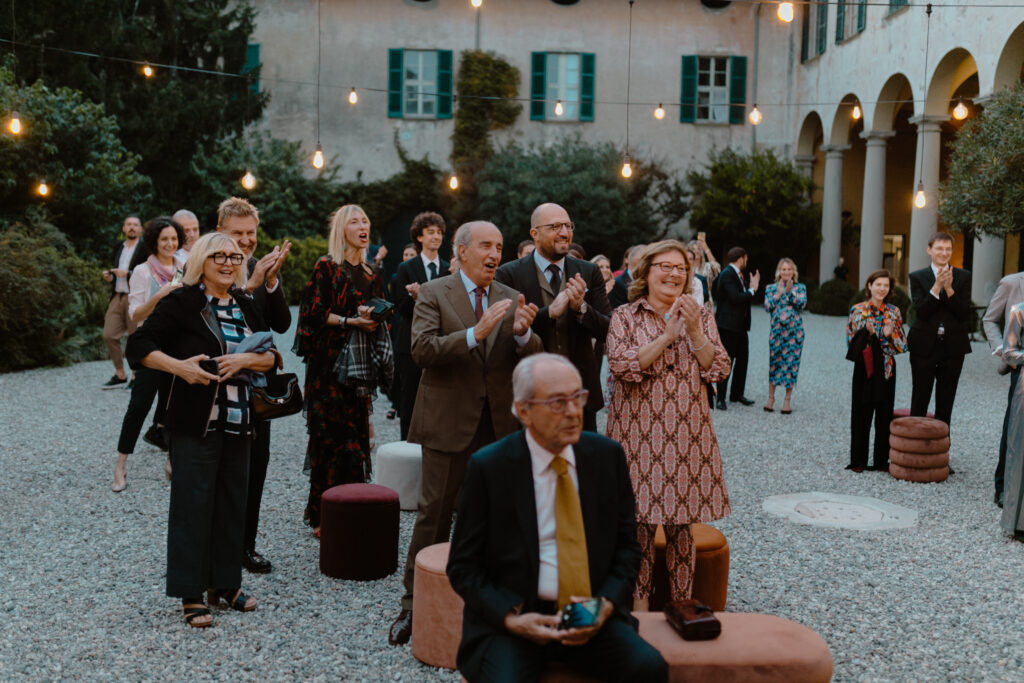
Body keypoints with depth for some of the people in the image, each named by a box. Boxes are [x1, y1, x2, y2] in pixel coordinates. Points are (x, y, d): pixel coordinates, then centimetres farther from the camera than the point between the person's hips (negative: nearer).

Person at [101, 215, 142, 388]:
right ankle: (120, 375, 16)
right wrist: (110, 277, 8)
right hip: (117, 297, 7)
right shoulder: (119, 248, 17)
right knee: (109, 335, 4)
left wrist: (128, 274, -18)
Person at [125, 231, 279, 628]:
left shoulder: (245, 306, 11)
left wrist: (245, 359, -10)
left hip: (238, 420, 6)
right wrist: (179, 366, -21)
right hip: (195, 421, -5)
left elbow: (271, 357, 10)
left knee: (233, 502, 10)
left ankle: (225, 583, 22)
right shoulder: (182, 302, -5)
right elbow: (139, 347, -7)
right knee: (193, 503, -2)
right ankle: (191, 594, 7)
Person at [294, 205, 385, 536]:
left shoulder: (373, 273, 15)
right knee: (333, 434, -7)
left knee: (356, 432, 4)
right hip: (329, 362, -5)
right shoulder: (325, 267, -2)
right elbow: (316, 311, -8)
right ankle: (324, 515, 0)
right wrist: (351, 321, -19)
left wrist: (375, 319, -6)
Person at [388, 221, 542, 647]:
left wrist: (523, 332, -22)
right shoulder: (433, 293, -3)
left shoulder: (511, 299, 8)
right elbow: (422, 350, -18)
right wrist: (474, 334, -29)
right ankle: (413, 607, 15)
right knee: (434, 516, 3)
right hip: (449, 422, -4)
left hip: (498, 425, 4)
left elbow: (533, 361, 0)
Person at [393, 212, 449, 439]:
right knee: (410, 396, 1)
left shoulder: (449, 270, 11)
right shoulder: (406, 269, 5)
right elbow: (401, 308, 0)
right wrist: (413, 297, -21)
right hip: (412, 342, -2)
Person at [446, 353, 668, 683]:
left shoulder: (606, 454, 2)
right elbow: (463, 566, -1)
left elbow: (626, 545, 10)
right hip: (509, 620, -3)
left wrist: (607, 605, -8)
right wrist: (511, 618, -16)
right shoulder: (488, 467, -7)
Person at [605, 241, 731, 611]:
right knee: (639, 519, 1)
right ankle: (638, 608, 14)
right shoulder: (624, 317, 0)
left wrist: (694, 330, -13)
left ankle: (682, 605, 21)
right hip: (638, 432, -2)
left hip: (687, 433, 3)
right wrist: (667, 333, -17)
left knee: (682, 522, 8)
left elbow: (718, 369, 1)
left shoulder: (701, 316, 9)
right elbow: (623, 366, -14)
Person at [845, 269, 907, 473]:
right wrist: (866, 332, -19)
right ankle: (858, 459, 11)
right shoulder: (857, 310, -1)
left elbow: (903, 345, 6)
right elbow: (852, 341, -1)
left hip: (886, 368, 2)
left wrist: (890, 335, -14)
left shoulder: (893, 312, 5)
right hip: (864, 367, -2)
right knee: (862, 413, 2)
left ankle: (882, 459, 15)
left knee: (885, 414, 6)